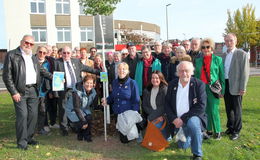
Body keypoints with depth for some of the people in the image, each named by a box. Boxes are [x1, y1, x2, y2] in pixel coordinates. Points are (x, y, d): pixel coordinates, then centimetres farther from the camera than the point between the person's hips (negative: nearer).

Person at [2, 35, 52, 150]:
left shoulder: (33, 57, 16)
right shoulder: (11, 55, -3)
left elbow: (41, 70, 27)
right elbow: (7, 76, -7)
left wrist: (52, 77, 15)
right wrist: (13, 92, -11)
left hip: (33, 90, 6)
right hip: (20, 91, -6)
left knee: (33, 115, 8)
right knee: (22, 115, -6)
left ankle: (29, 137, 24)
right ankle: (22, 142, 7)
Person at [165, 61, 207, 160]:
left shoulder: (199, 84, -11)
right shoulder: (172, 84, 0)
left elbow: (201, 107, -18)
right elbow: (167, 104, 2)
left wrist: (183, 118, -22)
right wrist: (174, 119, -13)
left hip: (194, 117, -4)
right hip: (178, 121, 4)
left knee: (192, 123, -37)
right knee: (183, 146, 8)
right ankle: (198, 135, 40)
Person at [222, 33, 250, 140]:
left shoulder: (242, 54, -6)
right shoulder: (224, 55, 11)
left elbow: (245, 72, -10)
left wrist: (243, 88, -14)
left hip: (236, 86, -5)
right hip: (225, 85, 6)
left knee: (236, 109, 4)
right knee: (228, 108, 15)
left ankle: (236, 131, 16)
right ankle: (230, 127, 30)